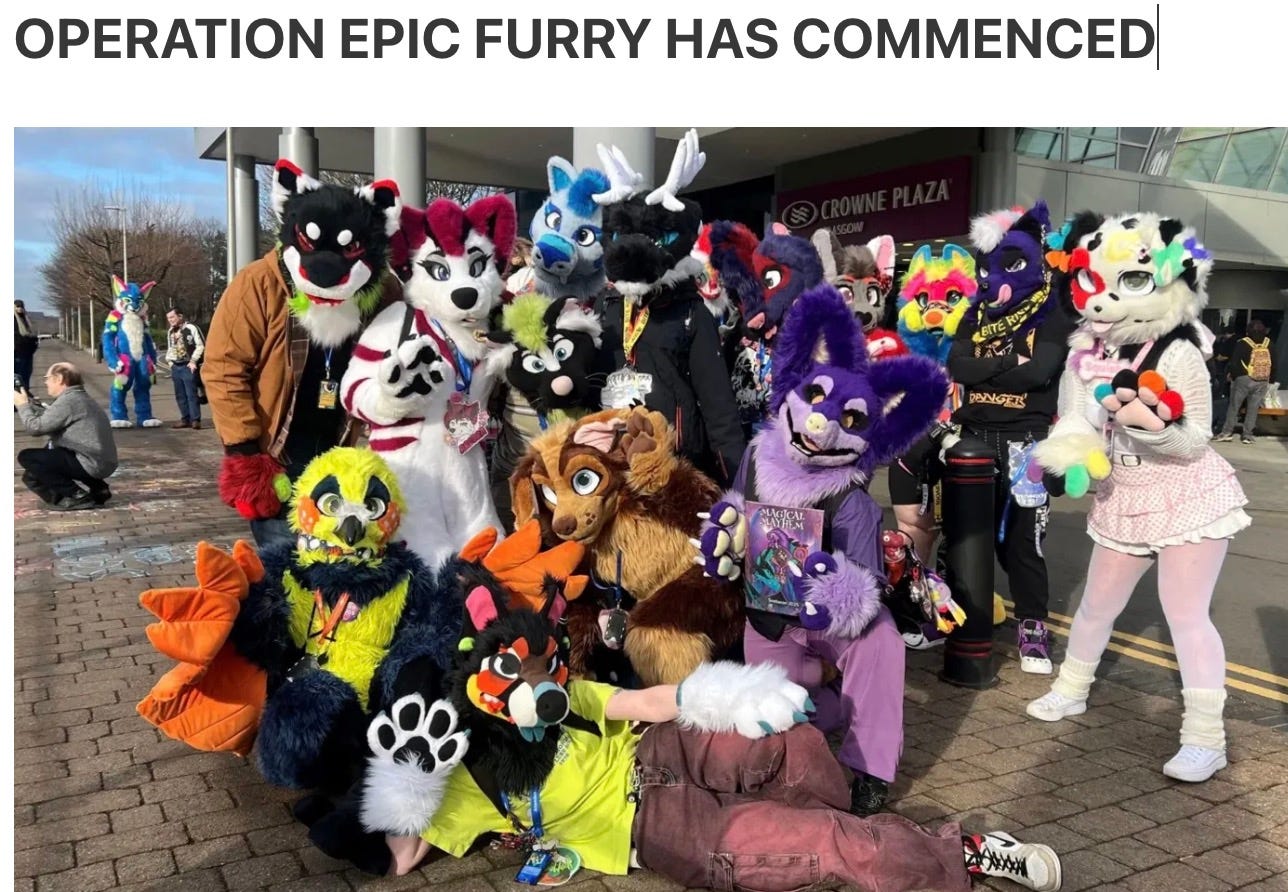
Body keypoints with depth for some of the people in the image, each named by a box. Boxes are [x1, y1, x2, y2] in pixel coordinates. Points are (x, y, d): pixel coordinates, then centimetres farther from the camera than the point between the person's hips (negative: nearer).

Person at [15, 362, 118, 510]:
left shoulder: (69, 400, -14)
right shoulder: (78, 398, 17)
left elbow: (36, 427, -14)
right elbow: (46, 420, 19)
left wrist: (22, 405, 1)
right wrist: (28, 402, 17)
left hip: (91, 464, -10)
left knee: (26, 457, -6)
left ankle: (78, 494, -9)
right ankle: (94, 488, 14)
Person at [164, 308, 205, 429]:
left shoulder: (191, 328, -8)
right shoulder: (171, 331, 16)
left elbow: (201, 345, -10)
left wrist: (193, 361, -13)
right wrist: (170, 360, 14)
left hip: (188, 366, -8)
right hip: (175, 367, 8)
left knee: (191, 394, -8)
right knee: (180, 395, 9)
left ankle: (195, 420, -6)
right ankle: (185, 419, 16)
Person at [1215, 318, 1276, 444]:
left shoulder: (1243, 344, -7)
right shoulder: (1269, 344, 6)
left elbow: (1234, 362, -7)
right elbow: (1273, 364, 14)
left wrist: (1230, 374, 10)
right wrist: (1270, 380, 23)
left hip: (1244, 379, -3)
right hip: (1263, 382, 3)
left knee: (1234, 405, 4)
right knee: (1253, 409, 6)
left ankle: (1227, 432, 3)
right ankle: (1247, 435, 7)